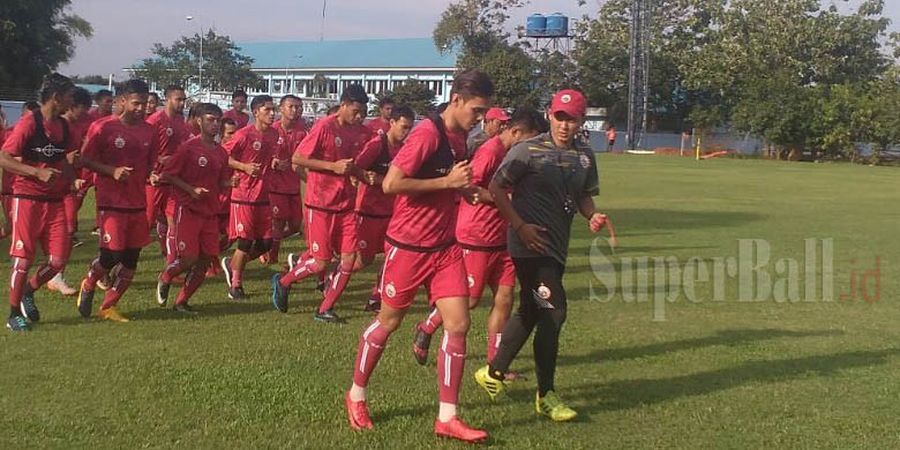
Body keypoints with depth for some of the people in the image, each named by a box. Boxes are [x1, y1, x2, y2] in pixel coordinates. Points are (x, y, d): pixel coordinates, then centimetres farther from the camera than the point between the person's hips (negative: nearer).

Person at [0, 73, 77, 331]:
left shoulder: (63, 126, 10)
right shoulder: (29, 123, -12)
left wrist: (71, 176, 7)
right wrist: (37, 172, -24)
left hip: (55, 201, 6)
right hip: (28, 200, -6)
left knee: (59, 259, 2)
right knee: (23, 258, -1)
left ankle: (28, 291, 28)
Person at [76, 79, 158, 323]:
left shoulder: (149, 131, 10)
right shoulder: (102, 127, -7)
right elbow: (85, 160, -5)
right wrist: (112, 171, -18)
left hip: (138, 204, 6)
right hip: (111, 203, -5)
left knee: (131, 258, 5)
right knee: (111, 254, -9)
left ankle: (108, 306, 18)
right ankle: (88, 285, 23)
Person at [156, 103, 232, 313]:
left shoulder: (221, 152, 9)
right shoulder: (189, 147, -10)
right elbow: (167, 173, -9)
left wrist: (232, 183, -6)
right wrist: (191, 189, -18)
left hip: (210, 212, 6)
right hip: (187, 209, -6)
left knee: (205, 260, 3)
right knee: (188, 258, -11)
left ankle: (182, 301, 17)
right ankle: (164, 280, 21)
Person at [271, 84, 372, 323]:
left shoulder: (362, 132, 4)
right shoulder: (324, 127, -13)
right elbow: (297, 158, -12)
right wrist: (333, 166, -19)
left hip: (347, 203, 6)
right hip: (321, 202, -5)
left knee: (349, 258, -1)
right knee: (320, 262, -2)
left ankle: (325, 309, 13)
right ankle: (282, 282, 25)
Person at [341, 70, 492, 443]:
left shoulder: (460, 137, 8)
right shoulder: (428, 133, -18)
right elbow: (391, 183, -23)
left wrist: (464, 187, 8)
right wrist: (447, 181, -21)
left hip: (445, 247, 7)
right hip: (408, 245, -7)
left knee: (458, 325, -2)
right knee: (388, 321, 8)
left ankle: (447, 418, 6)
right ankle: (356, 395, 31)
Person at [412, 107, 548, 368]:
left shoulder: (510, 153, 12)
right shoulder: (490, 151, -16)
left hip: (500, 239, 9)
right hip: (477, 238, -9)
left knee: (504, 298, 5)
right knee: (469, 300, 2)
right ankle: (426, 329, 26)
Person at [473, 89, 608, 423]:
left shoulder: (584, 157, 9)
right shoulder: (528, 150, -8)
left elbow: (584, 195, 19)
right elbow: (496, 187, -8)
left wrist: (592, 215, -3)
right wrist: (520, 226, -15)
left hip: (557, 246, 7)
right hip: (530, 244, -7)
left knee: (530, 311, 16)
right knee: (553, 311, -11)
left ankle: (494, 373, 34)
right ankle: (545, 395, 2)